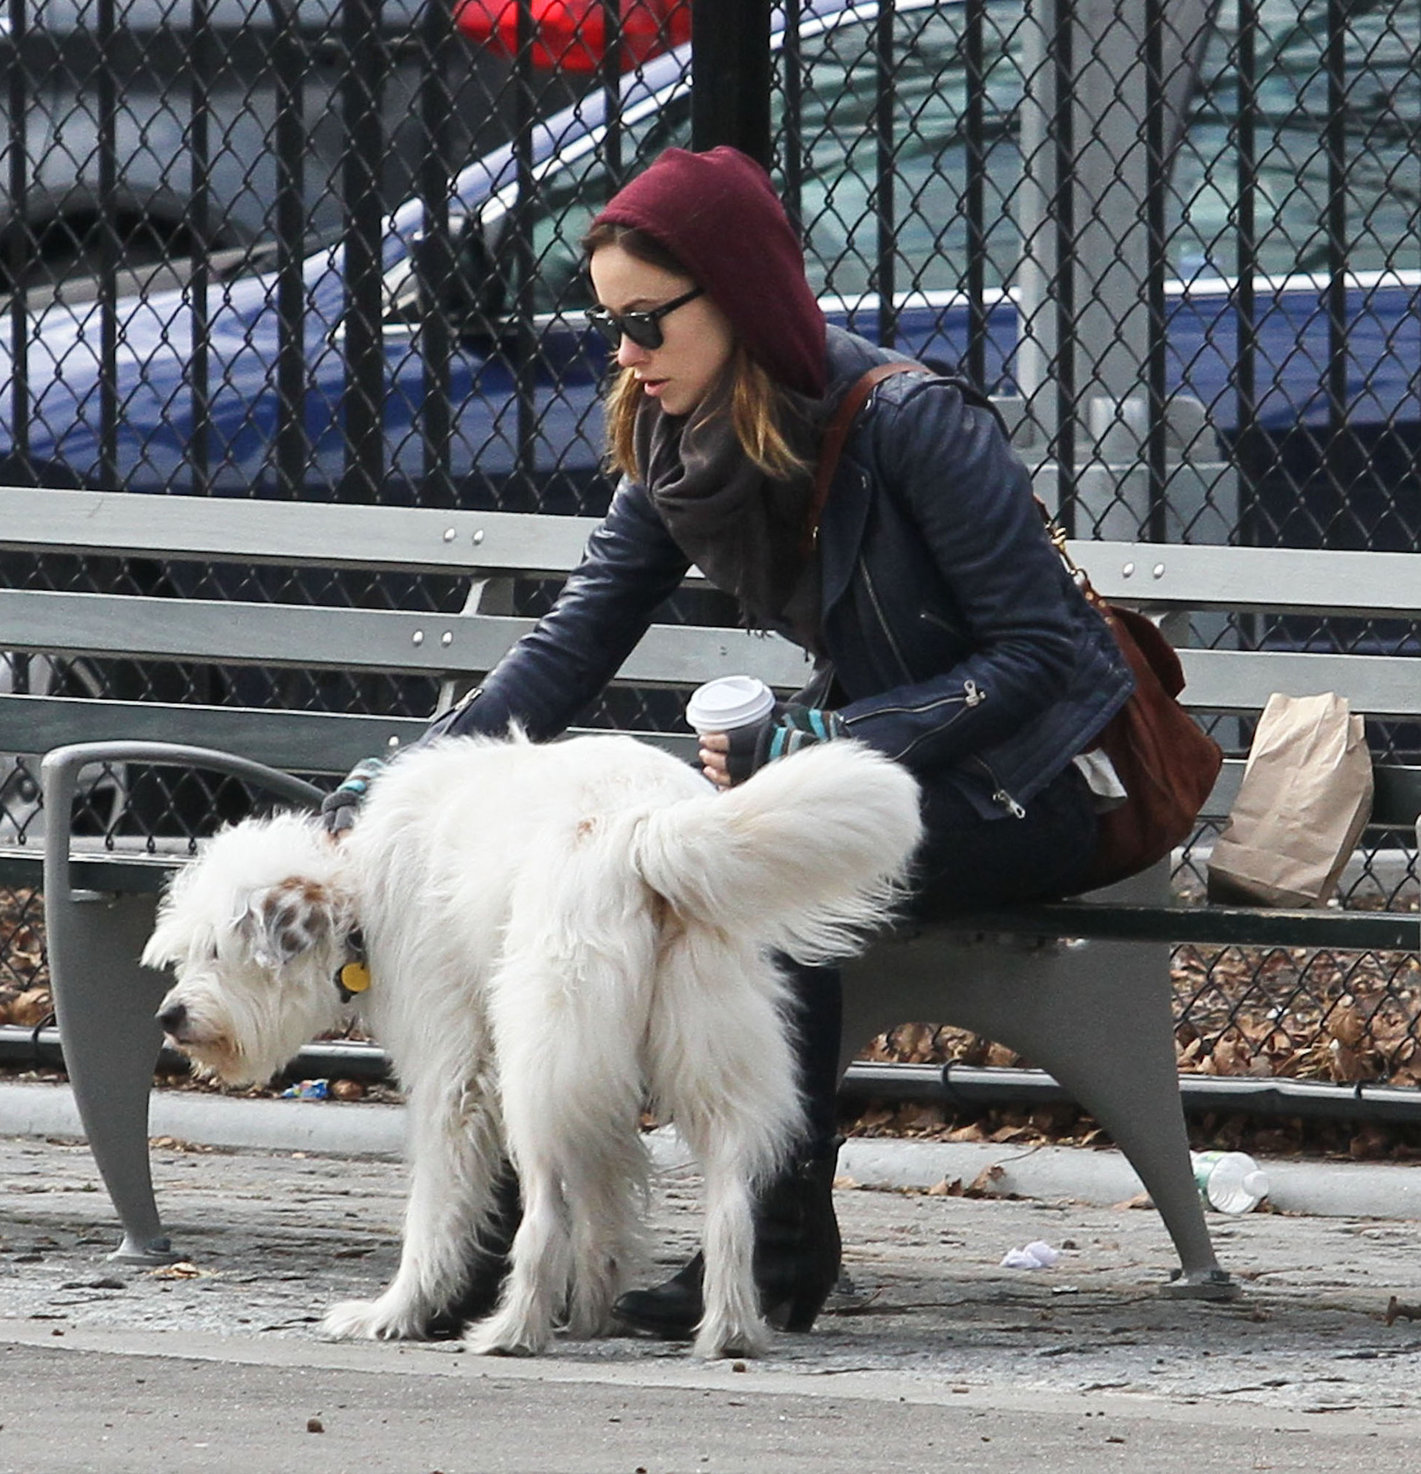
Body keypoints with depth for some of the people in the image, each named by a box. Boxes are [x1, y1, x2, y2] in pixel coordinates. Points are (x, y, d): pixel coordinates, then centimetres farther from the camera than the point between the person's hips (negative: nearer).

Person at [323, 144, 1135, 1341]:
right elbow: (572, 647, 3)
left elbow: (1039, 652, -19)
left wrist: (827, 746, -27)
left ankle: (783, 1241, -28)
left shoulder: (912, 424, -20)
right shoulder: (675, 445, 1)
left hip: (1025, 788, -7)